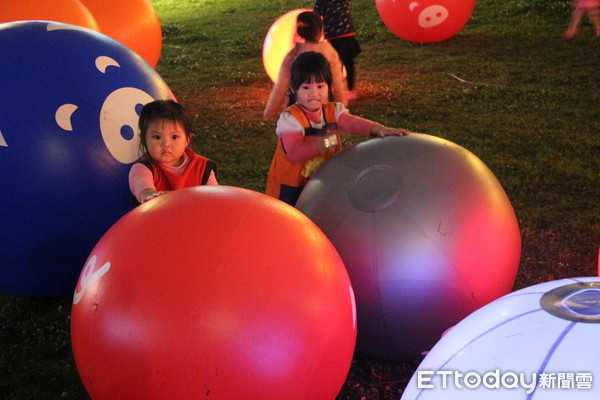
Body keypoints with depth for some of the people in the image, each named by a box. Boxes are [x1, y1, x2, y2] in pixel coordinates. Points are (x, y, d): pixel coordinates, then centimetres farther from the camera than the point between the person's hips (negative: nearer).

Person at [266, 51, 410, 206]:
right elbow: (295, 153, -25)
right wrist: (319, 145, -41)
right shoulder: (289, 118, -15)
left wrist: (376, 128, -34)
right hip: (291, 186, -4)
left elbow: (351, 122, -16)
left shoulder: (333, 110, 3)